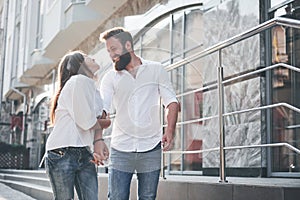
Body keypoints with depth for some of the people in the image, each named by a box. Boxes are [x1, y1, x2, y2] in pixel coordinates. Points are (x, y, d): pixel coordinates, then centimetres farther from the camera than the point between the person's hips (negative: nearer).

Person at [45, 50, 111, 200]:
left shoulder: (92, 87, 19)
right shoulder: (79, 80, -9)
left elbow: (97, 122, 10)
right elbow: (87, 122, -15)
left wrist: (99, 141, -10)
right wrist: (108, 121, 5)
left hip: (84, 154, 8)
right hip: (62, 154, -8)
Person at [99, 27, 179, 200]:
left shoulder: (156, 70, 5)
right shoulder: (110, 78, 5)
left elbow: (171, 102, 3)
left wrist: (170, 130, -14)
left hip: (151, 149, 0)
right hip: (121, 149, 0)